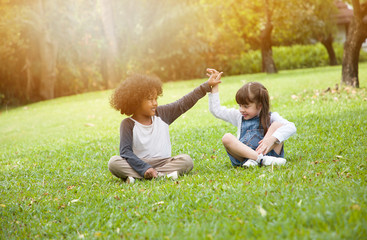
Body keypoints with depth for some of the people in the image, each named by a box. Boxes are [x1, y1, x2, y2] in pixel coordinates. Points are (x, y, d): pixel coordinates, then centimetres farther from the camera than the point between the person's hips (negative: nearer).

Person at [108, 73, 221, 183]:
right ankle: (163, 174, -36)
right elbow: (125, 151, -14)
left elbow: (184, 103, 8)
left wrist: (207, 85, 5)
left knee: (187, 160, -24)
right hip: (140, 165, -3)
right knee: (113, 163, -29)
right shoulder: (128, 124, -5)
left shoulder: (162, 114, 7)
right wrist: (145, 168, -26)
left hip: (163, 162, 3)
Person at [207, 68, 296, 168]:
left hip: (268, 152, -3)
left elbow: (291, 127, -8)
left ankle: (254, 160, -35)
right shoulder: (239, 116, 24)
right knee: (227, 138, -22)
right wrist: (215, 86, 24)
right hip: (243, 155, 3)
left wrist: (271, 139, -25)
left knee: (277, 125, -17)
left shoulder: (271, 117, 10)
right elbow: (216, 110, 29)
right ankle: (261, 159, -39)